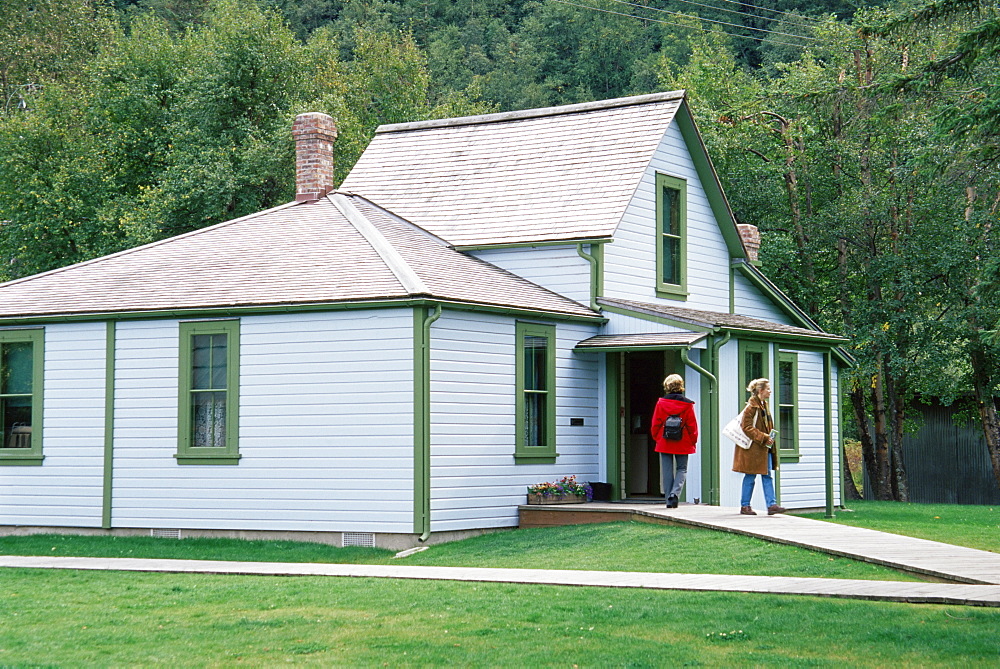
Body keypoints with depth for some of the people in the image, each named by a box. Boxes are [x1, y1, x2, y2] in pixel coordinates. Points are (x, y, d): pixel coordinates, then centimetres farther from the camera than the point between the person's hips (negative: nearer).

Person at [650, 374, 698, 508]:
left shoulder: (661, 403, -4)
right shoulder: (687, 404, -5)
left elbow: (655, 424, 1)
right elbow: (692, 425, -1)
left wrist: (657, 438, 15)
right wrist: (693, 441, 11)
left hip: (664, 443, 0)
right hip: (683, 444, 0)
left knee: (667, 471, 6)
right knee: (682, 469, 10)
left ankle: (669, 500, 4)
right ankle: (675, 493, -12)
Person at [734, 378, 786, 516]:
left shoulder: (764, 405, 14)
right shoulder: (752, 406, -14)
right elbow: (747, 427, -18)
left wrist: (769, 438, 10)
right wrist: (764, 437, -20)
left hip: (765, 447, 9)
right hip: (753, 447, -9)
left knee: (767, 476, 3)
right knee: (750, 476, 0)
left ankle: (771, 505, 0)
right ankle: (745, 506, 8)